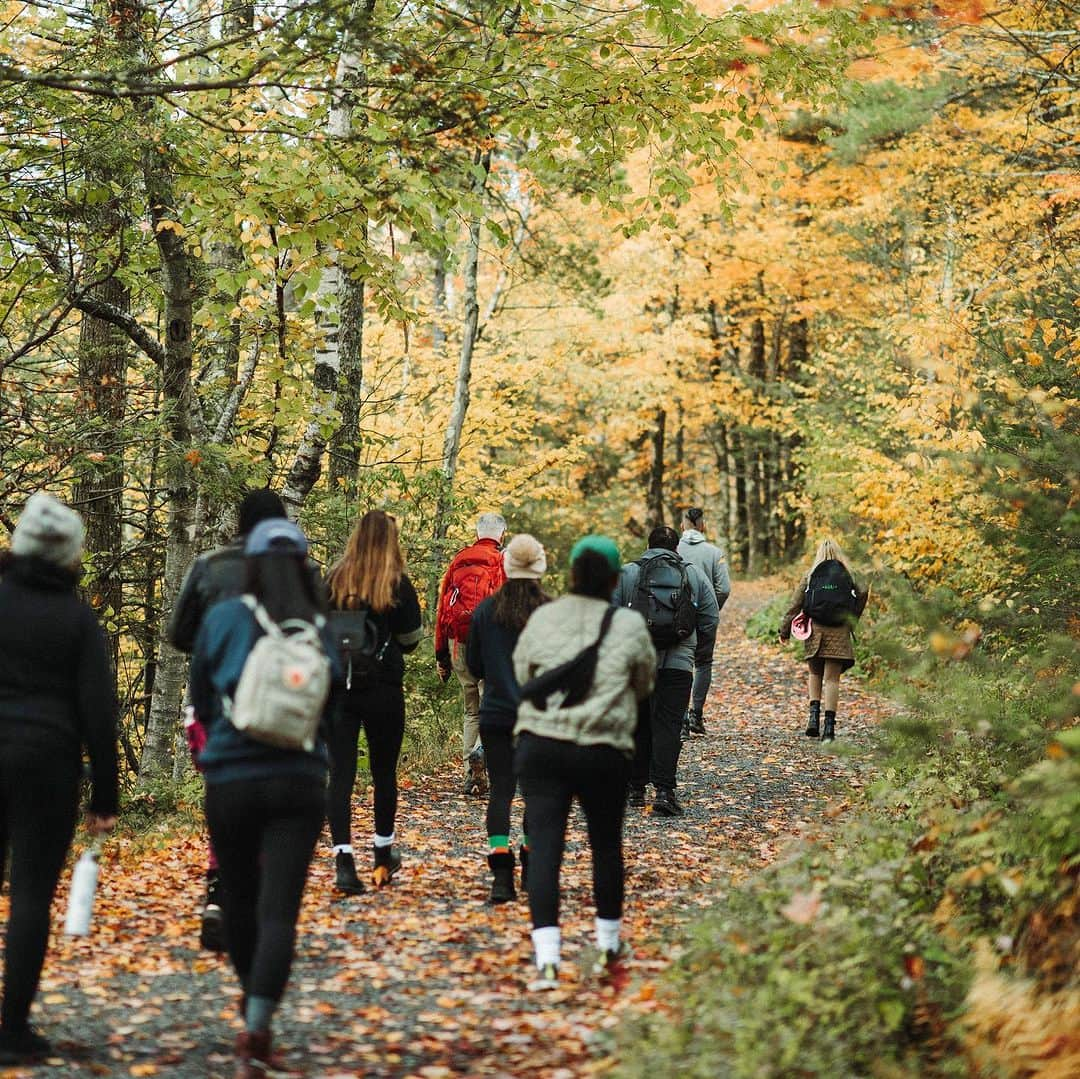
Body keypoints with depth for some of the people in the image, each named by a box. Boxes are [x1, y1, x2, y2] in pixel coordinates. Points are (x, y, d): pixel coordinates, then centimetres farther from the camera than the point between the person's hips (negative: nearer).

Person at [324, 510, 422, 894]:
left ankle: (343, 862, -12)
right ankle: (383, 855, 29)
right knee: (384, 772, 15)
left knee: (340, 775, 0)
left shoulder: (332, 580, -1)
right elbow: (410, 641, -1)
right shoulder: (398, 585, -7)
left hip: (336, 687, 1)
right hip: (383, 690, -1)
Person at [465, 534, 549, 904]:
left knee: (500, 790, 1)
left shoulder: (485, 611, -2)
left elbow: (474, 665, 6)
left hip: (496, 714, 0)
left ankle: (501, 873, -13)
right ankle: (531, 868, 25)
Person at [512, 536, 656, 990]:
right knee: (606, 844, 17)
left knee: (544, 846, -1)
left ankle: (547, 958, -12)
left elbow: (521, 675, 13)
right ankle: (608, 944, 31)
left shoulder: (542, 618, 2)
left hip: (539, 744, 1)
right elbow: (644, 684, 10)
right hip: (603, 752, -1)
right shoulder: (628, 625, -3)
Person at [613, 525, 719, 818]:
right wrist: (692, 649, 23)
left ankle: (636, 788, 18)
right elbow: (711, 622, 7)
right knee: (668, 726, -3)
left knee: (637, 725, 12)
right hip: (677, 665, -1)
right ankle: (664, 790, -14)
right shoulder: (696, 577, 7)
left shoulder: (626, 574, 4)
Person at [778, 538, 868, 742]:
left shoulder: (810, 576, 1)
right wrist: (849, 623, 20)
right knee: (832, 678, 2)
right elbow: (858, 603, 6)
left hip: (814, 632, 0)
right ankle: (829, 725, -2)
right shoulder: (848, 577, 2)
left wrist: (785, 630, 6)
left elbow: (795, 605, 0)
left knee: (815, 674, 18)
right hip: (839, 633, 0)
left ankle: (814, 713, 0)